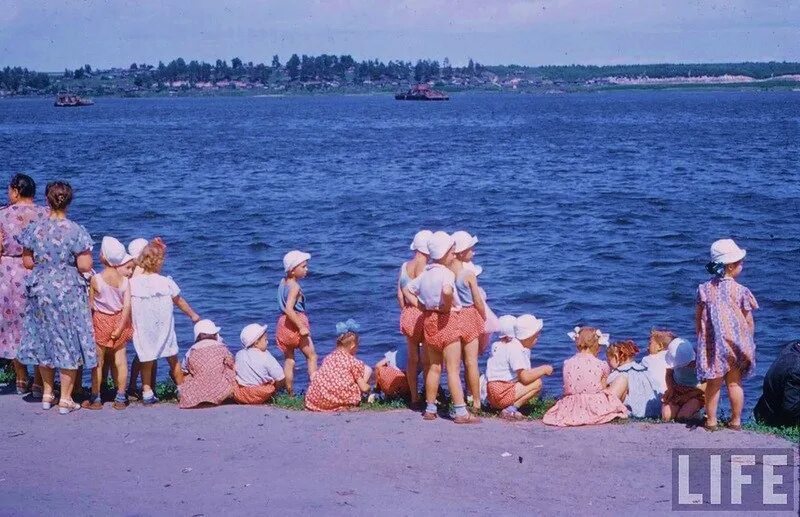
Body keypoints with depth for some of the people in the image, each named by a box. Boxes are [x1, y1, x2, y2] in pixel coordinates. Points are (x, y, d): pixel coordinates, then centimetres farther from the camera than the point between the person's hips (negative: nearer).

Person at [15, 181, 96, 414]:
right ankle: (65, 399, 9)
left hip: (40, 290, 3)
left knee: (44, 340, 17)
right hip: (69, 291, -3)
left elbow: (27, 261, 2)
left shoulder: (34, 229, -6)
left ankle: (47, 394, 27)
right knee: (69, 342, 6)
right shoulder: (76, 231, -14)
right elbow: (85, 266, -15)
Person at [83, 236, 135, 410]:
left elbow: (91, 304, -9)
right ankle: (120, 399, 11)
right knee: (120, 360, 8)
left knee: (98, 361, 7)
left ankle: (96, 399, 13)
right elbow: (127, 305, -11)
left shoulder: (95, 280, -15)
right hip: (119, 320, 3)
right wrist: (120, 327, -7)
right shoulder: (124, 280, -7)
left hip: (100, 321, -3)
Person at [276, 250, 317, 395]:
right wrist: (302, 327, -25)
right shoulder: (295, 287, -17)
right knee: (312, 356, 4)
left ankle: (290, 393, 12)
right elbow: (289, 309, -26)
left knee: (288, 360, 10)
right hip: (296, 324, -8)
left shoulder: (283, 282, 7)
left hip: (283, 324, 8)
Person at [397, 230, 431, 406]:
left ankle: (414, 398, 19)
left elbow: (400, 294, 6)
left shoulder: (404, 266, 3)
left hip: (408, 314, 6)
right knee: (427, 359, 3)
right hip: (424, 315, -6)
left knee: (412, 359, 13)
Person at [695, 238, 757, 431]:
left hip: (712, 346, 1)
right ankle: (736, 421, 15)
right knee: (734, 383, 10)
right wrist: (749, 342, 9)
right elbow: (749, 321, -5)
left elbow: (698, 318, 3)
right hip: (736, 343, -1)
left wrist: (701, 339, 15)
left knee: (713, 384, 9)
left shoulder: (705, 289, -3)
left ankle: (711, 421, 13)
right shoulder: (740, 291, -10)